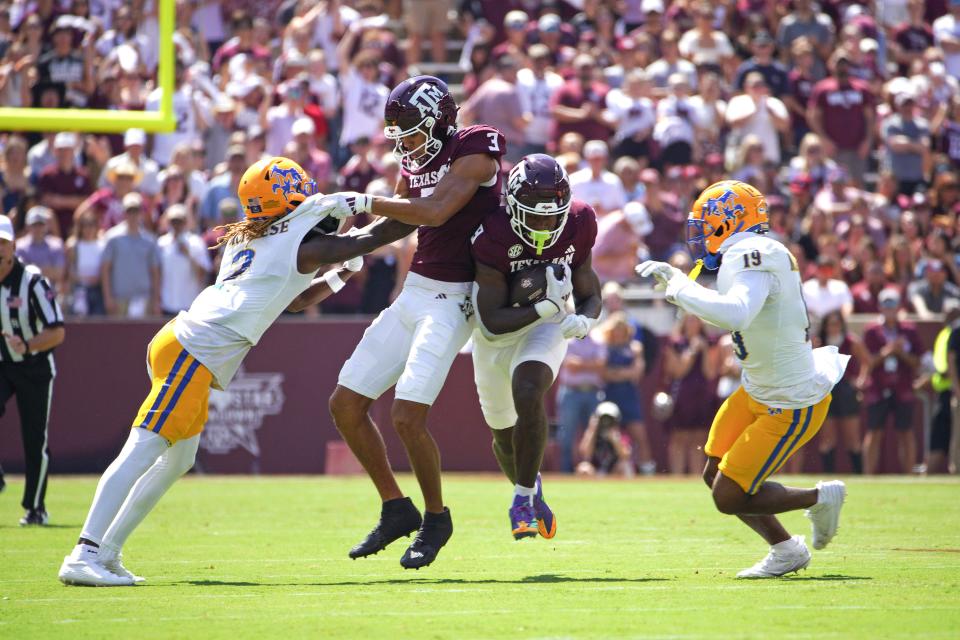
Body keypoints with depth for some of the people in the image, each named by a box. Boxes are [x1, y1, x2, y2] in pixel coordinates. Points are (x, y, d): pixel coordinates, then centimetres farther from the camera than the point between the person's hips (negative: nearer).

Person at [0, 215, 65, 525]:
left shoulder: (32, 281, -20)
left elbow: (57, 333, -21)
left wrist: (27, 345, -37)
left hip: (35, 368, -3)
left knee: (35, 441, 1)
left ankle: (35, 507, 16)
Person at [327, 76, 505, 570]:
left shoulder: (475, 150, -12)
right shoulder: (415, 159, 12)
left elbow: (434, 212, -24)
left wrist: (362, 202, -20)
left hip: (450, 301, -9)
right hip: (412, 293, 9)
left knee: (408, 416, -17)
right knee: (345, 404, 6)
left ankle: (436, 519, 6)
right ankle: (396, 510, 18)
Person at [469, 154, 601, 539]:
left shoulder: (577, 226, -20)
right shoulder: (493, 238, -30)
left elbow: (590, 296, -6)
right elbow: (492, 322, -30)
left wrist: (583, 321, -29)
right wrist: (544, 308, -41)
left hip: (548, 325, 0)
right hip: (498, 332, 0)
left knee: (528, 392, -30)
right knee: (505, 430, 14)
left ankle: (524, 498, -17)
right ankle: (529, 488, 48)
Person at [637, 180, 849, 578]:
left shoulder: (753, 256, -25)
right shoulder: (752, 256, 5)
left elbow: (735, 314, -44)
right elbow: (727, 317, 23)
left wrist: (683, 290, -29)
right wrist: (674, 279, 15)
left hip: (792, 406, -10)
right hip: (758, 392, 10)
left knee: (729, 497, -5)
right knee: (715, 475, 15)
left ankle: (820, 499, 14)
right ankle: (786, 550, 28)